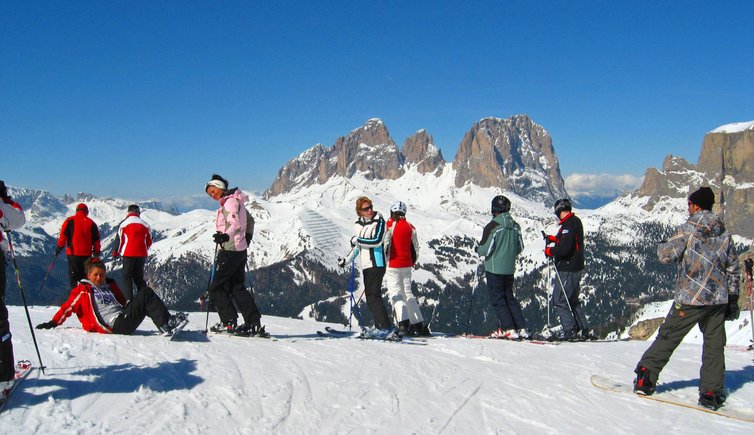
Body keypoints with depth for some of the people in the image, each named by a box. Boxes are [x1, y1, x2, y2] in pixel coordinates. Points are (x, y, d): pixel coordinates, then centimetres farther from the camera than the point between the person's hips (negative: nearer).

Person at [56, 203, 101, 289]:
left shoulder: (70, 221, -1)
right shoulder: (91, 223, 6)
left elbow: (63, 236, -5)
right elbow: (96, 239, 10)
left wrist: (59, 247, 5)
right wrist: (97, 252, 19)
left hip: (73, 253, -2)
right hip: (87, 255, 2)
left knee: (74, 276, -1)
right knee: (85, 277, 13)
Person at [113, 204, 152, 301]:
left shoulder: (124, 223, -4)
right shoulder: (145, 225, 6)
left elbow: (119, 240, -3)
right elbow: (149, 241, 11)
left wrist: (116, 252, 11)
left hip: (128, 254, -3)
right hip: (141, 254, 3)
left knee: (127, 276, 3)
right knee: (139, 277, 12)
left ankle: (128, 299, -8)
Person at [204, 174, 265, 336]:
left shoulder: (230, 201, -12)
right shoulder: (235, 201, 17)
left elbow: (235, 224, -28)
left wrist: (226, 236, -46)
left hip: (230, 250, -10)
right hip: (240, 249, 10)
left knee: (217, 287, 0)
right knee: (237, 287, 12)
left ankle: (229, 322, -1)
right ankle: (254, 323, 8)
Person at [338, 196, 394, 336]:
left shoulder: (379, 221, -6)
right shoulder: (358, 225, 13)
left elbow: (377, 241, -19)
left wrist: (357, 240, -12)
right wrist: (346, 260, 17)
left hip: (377, 264, -8)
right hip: (366, 265, 8)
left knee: (374, 295, -14)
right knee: (370, 297, 9)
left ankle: (386, 326, -13)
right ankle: (379, 327, 15)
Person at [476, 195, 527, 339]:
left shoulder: (492, 226, -17)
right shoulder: (515, 226, 3)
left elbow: (485, 250, -17)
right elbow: (520, 248, 10)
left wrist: (477, 249, 4)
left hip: (494, 269, -6)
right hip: (510, 268, 6)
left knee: (497, 299, 3)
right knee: (509, 297, 16)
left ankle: (509, 329, -1)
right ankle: (521, 328, 13)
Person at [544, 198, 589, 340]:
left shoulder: (568, 225, -20)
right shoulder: (576, 221, 11)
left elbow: (564, 248, -28)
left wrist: (550, 251, -13)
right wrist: (555, 239, 19)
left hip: (567, 270, -10)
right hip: (576, 268, 10)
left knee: (559, 300, -2)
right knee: (572, 300, 18)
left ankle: (570, 330, -1)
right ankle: (582, 330, 21)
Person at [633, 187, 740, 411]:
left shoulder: (688, 229, -10)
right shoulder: (724, 233, 7)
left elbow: (666, 255, -14)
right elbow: (733, 267, 11)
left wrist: (662, 246, 9)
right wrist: (732, 298, 17)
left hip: (690, 298, -4)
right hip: (719, 299, 4)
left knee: (667, 337, 5)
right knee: (714, 345, 10)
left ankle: (645, 378, 9)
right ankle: (711, 393, 9)